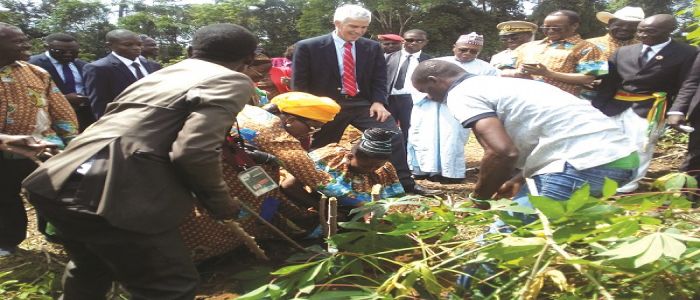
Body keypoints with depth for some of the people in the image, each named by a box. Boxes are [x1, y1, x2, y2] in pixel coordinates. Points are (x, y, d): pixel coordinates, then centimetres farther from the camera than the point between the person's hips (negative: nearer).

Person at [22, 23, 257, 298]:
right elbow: (194, 151, -17)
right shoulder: (231, 81, -4)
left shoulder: (160, 74, 23)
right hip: (113, 195, -9)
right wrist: (218, 200, 0)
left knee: (91, 267, 33)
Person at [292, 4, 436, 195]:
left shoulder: (373, 47, 8)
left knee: (393, 137, -8)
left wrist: (378, 102, -8)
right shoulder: (308, 47, -4)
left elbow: (379, 79, 9)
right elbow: (299, 84, -2)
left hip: (364, 104, 3)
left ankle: (405, 184, 1)